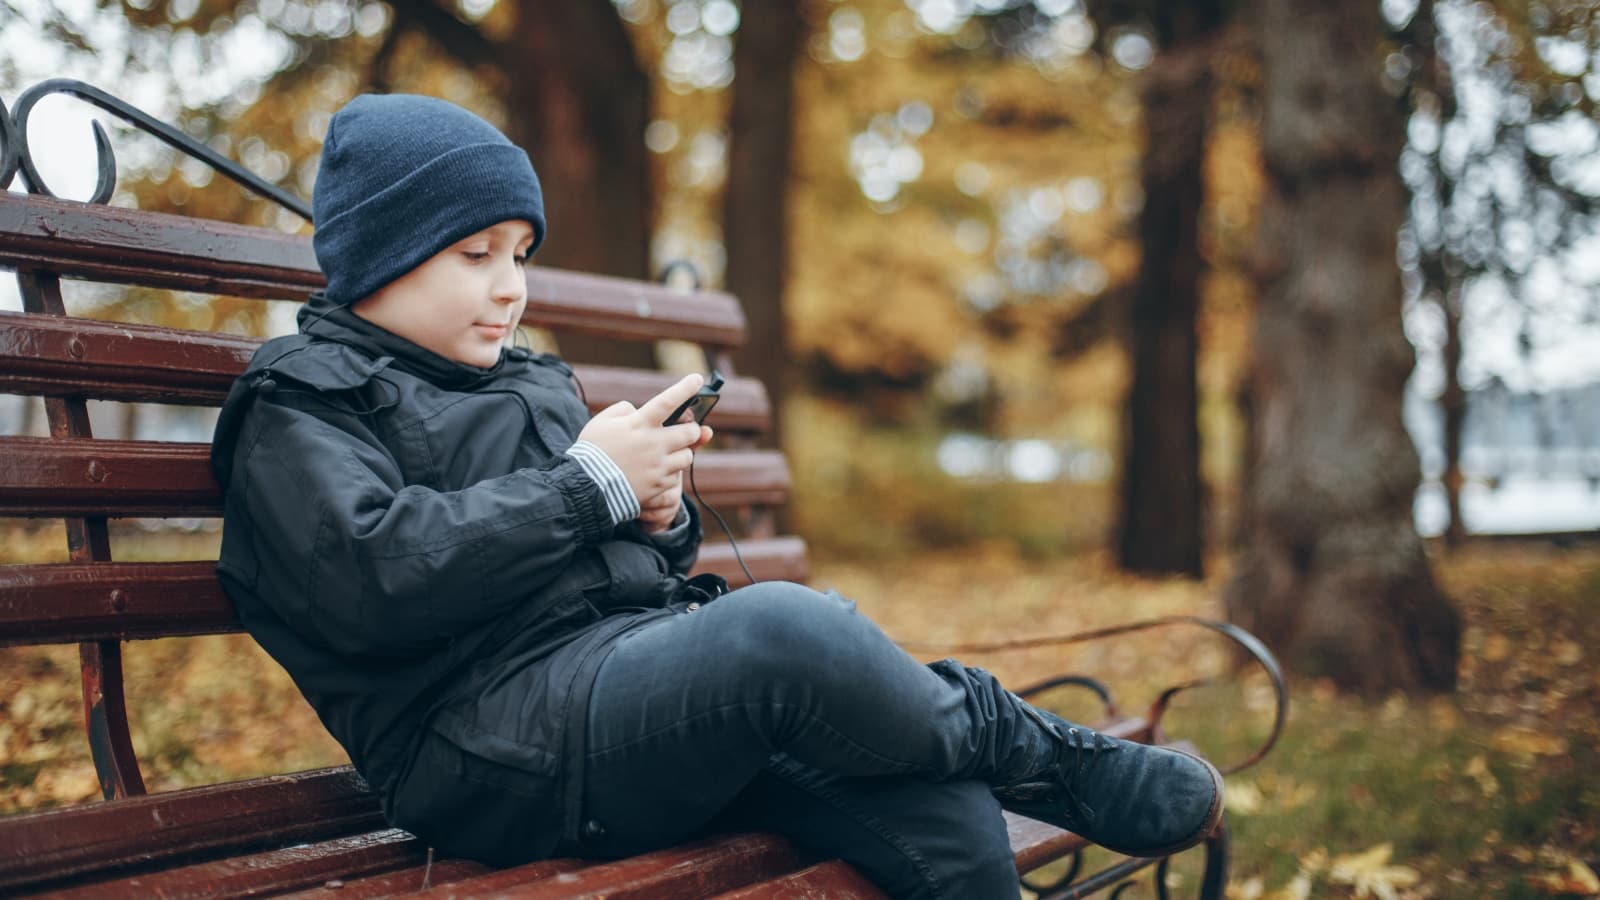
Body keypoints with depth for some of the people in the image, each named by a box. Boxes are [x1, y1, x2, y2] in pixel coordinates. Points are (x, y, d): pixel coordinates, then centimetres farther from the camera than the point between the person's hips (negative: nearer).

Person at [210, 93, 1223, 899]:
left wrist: (659, 518, 5)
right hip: (501, 732, -8)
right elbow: (371, 577, -16)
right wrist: (590, 487, -11)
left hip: (648, 654, 8)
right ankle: (1069, 768, -10)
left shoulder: (530, 382, 28)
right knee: (781, 627, -34)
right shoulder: (301, 404, 5)